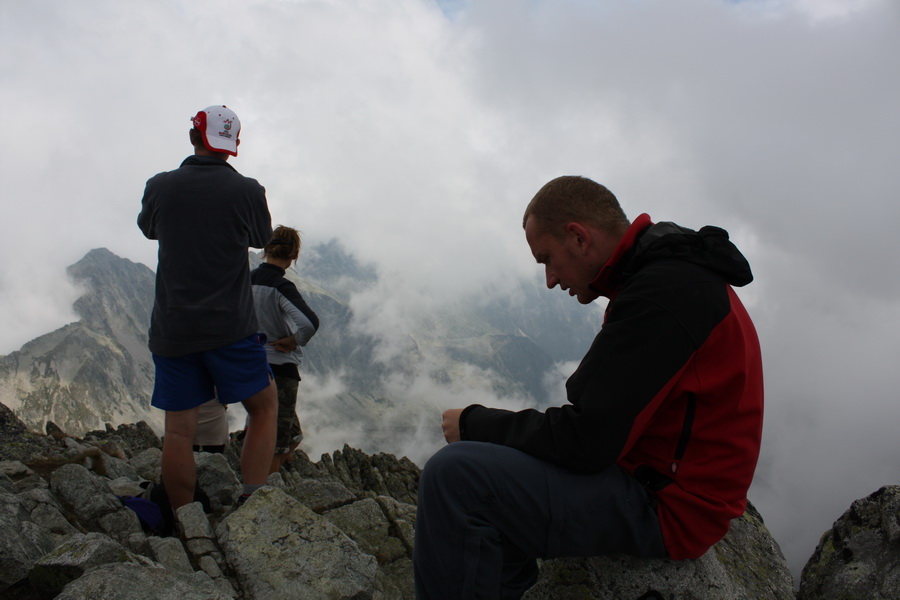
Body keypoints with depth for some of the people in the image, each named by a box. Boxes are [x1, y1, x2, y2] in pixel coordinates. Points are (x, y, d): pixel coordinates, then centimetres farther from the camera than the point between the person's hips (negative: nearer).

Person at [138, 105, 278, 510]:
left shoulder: (159, 187, 0)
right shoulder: (247, 191, -7)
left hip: (171, 329, 3)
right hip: (230, 326, -2)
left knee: (179, 428, 8)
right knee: (263, 406, 14)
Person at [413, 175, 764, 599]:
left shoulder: (662, 293, -22)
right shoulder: (677, 271, 11)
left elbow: (585, 441, -24)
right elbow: (600, 413, 13)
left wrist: (475, 423, -10)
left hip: (667, 510, -11)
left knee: (454, 476, -22)